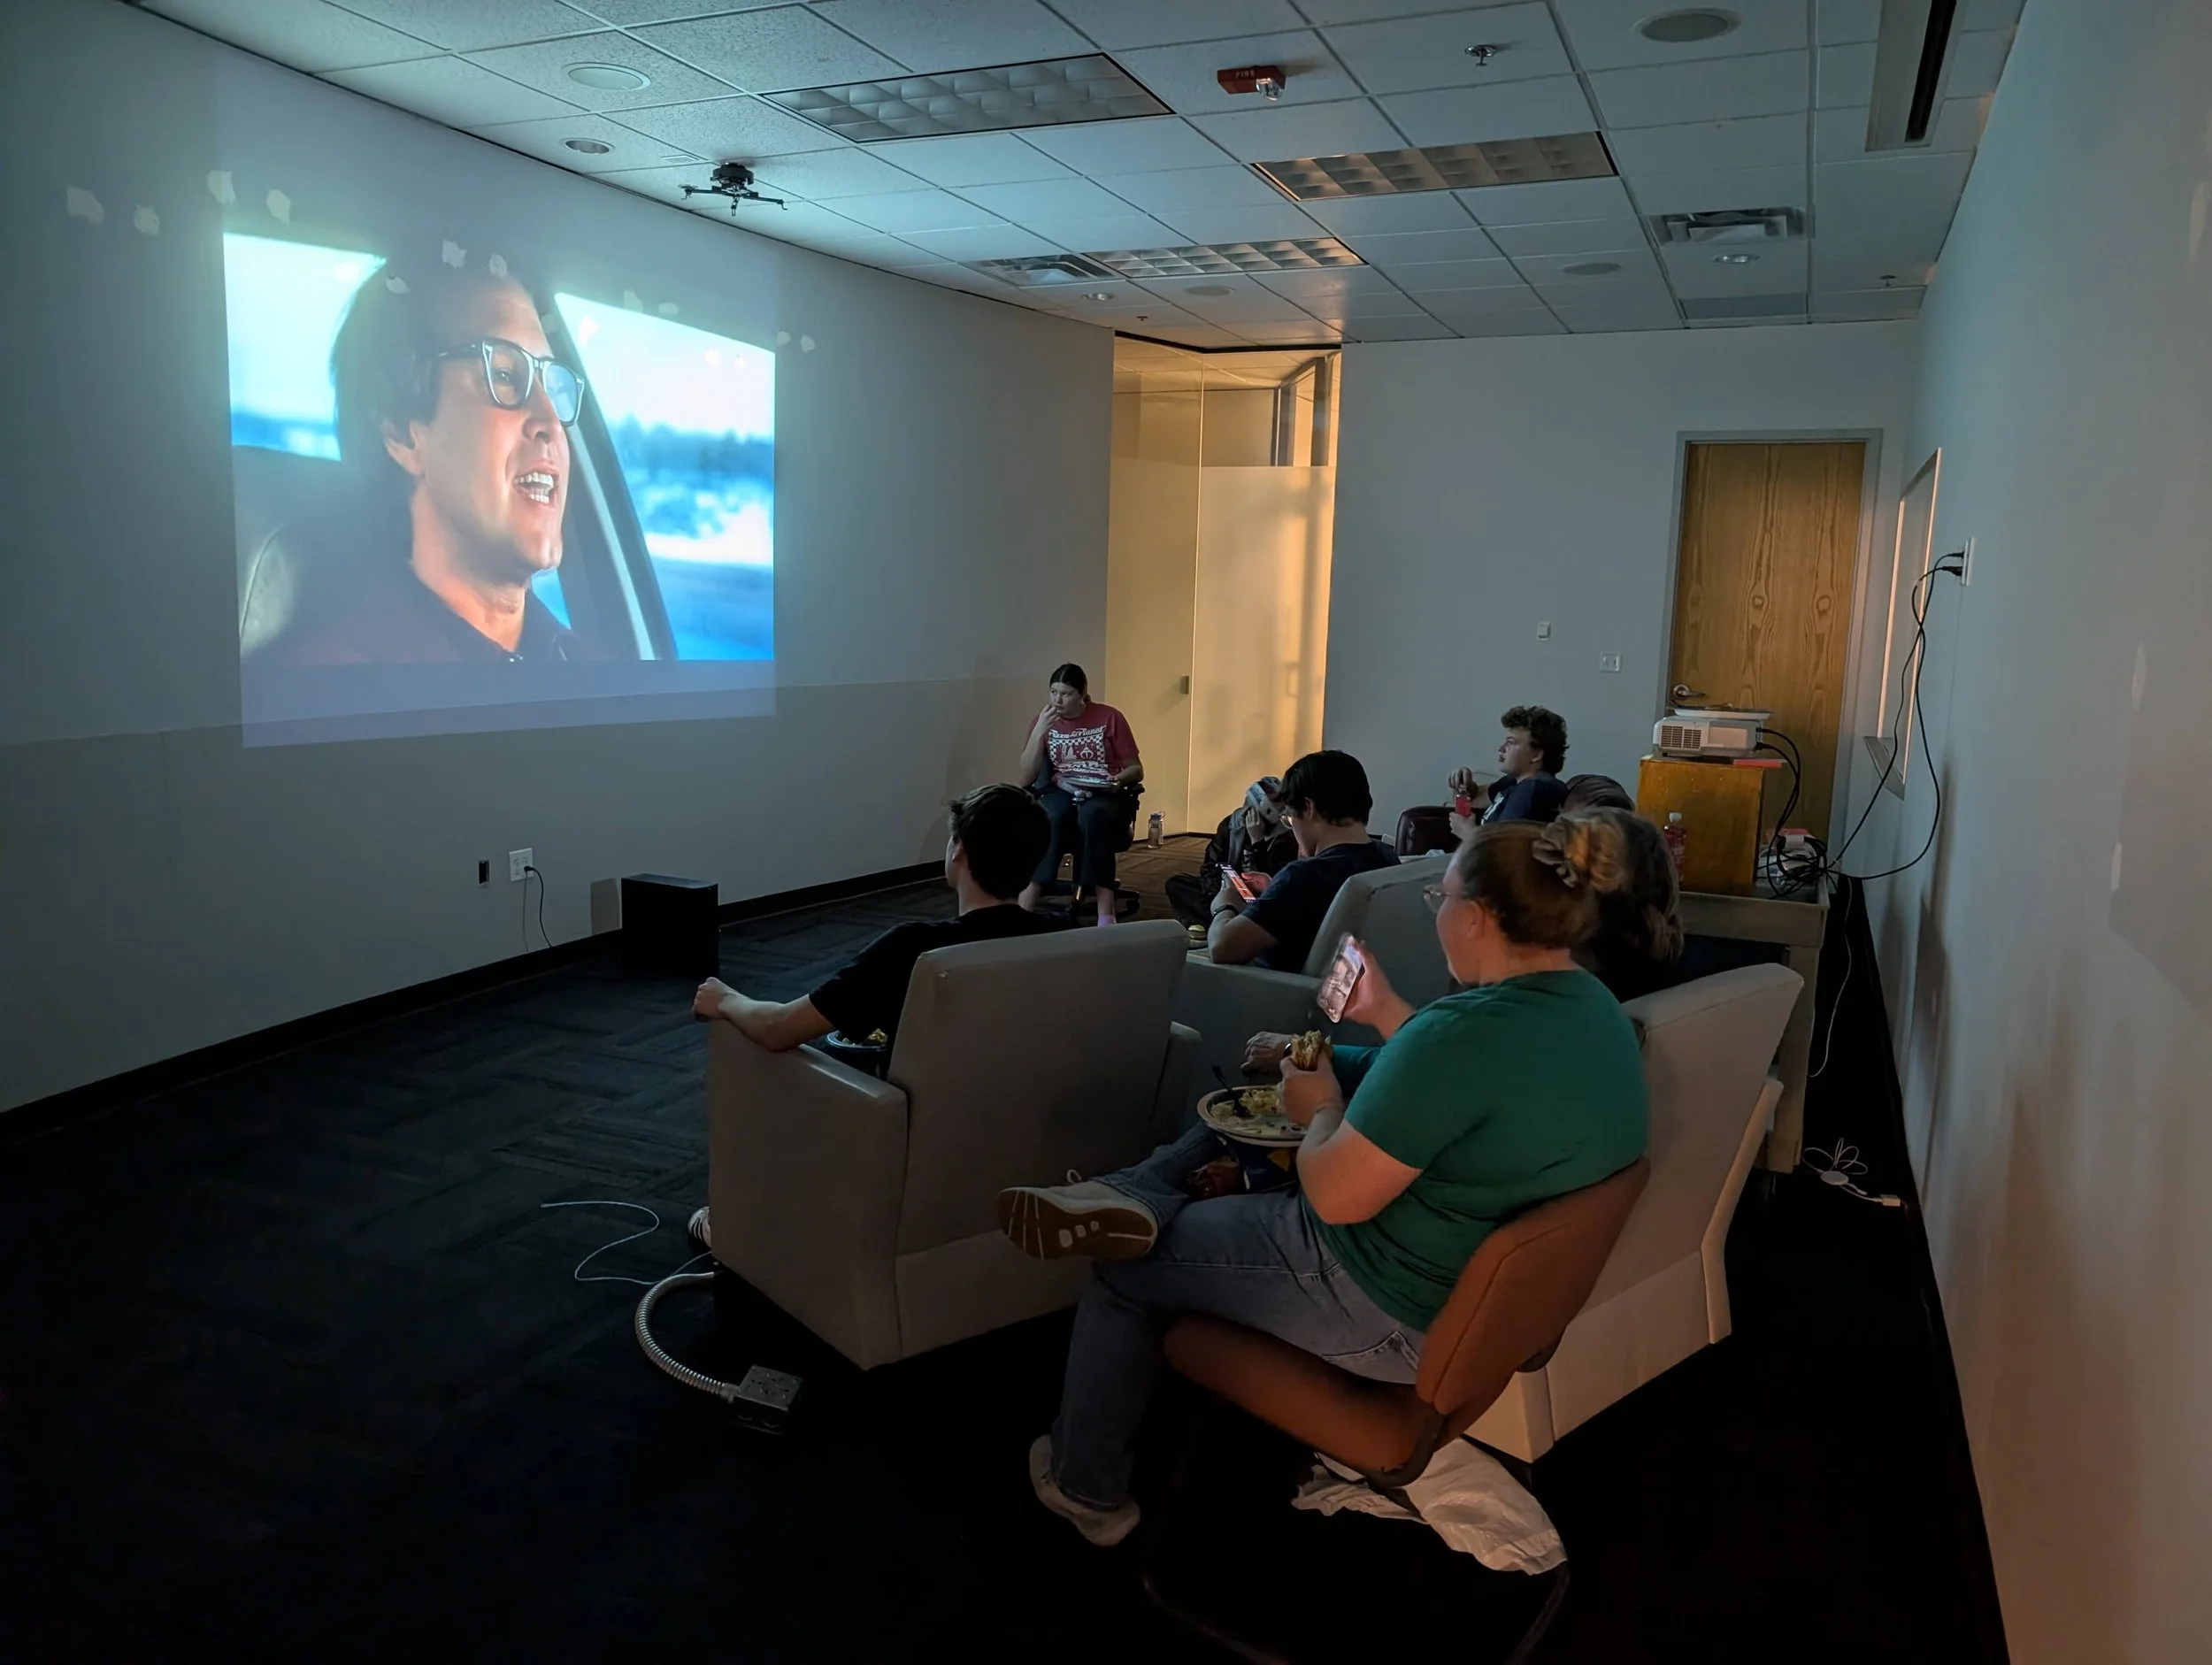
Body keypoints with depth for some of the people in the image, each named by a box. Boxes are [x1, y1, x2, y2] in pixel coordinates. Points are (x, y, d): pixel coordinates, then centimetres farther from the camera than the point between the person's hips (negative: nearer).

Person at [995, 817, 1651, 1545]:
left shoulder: (1472, 1031, -32)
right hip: (1494, 1276, 9)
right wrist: (1387, 1015, 10)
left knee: (1122, 1269, 9)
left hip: (1398, 1318, -9)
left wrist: (1324, 1110, -8)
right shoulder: (1595, 1009, -3)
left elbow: (1335, 1197, -27)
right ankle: (1141, 1193, 15)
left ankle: (1087, 1488, 28)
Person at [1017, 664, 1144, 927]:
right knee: (1049, 819, -35)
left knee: (1092, 816, -38)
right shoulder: (1044, 721, 8)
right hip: (1061, 792, 2)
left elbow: (1136, 770, 7)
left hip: (1104, 795, -1)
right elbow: (1027, 777, 0)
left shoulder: (1110, 718, 2)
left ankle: (1105, 915, -43)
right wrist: (1039, 732, -10)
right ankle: (1023, 910, -40)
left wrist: (1118, 780, -16)